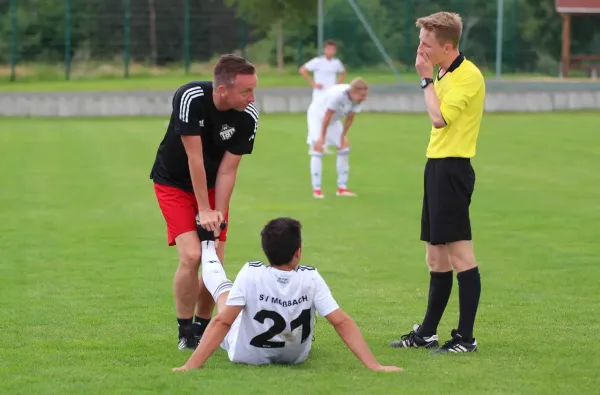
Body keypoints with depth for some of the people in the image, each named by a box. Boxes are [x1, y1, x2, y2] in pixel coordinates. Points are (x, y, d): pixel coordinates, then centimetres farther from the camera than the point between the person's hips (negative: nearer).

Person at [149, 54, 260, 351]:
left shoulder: (248, 116, -21)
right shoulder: (190, 98, -32)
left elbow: (227, 169, -15)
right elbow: (194, 157, -28)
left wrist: (218, 214, -22)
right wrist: (204, 210, -24)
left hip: (212, 185, 4)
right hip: (174, 183, -4)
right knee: (192, 255, -18)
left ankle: (203, 327, 19)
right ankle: (186, 333, -2)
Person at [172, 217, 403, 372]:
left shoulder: (250, 275, -30)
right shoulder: (310, 279, -26)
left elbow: (221, 323, -30)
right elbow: (342, 323, -26)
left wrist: (191, 365, -29)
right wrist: (373, 365, -22)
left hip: (246, 355, -1)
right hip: (295, 357, 1)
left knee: (222, 286, 19)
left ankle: (207, 242, 47)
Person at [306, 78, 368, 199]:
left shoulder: (357, 98, -18)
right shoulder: (338, 94, -39)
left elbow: (350, 118, -5)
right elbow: (327, 116, -31)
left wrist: (343, 136, -2)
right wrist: (322, 137, -24)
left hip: (333, 120, 8)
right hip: (317, 115, -8)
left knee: (344, 148, 3)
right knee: (318, 148, -17)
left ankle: (342, 188, 10)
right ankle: (316, 189, -15)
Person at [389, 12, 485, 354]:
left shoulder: (468, 75, -14)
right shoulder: (445, 75, 16)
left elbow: (439, 117, -22)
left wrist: (426, 78, -14)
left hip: (452, 169, -10)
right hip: (437, 167, 10)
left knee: (459, 252, -10)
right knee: (436, 256, 14)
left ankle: (465, 338, -9)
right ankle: (427, 333, 21)